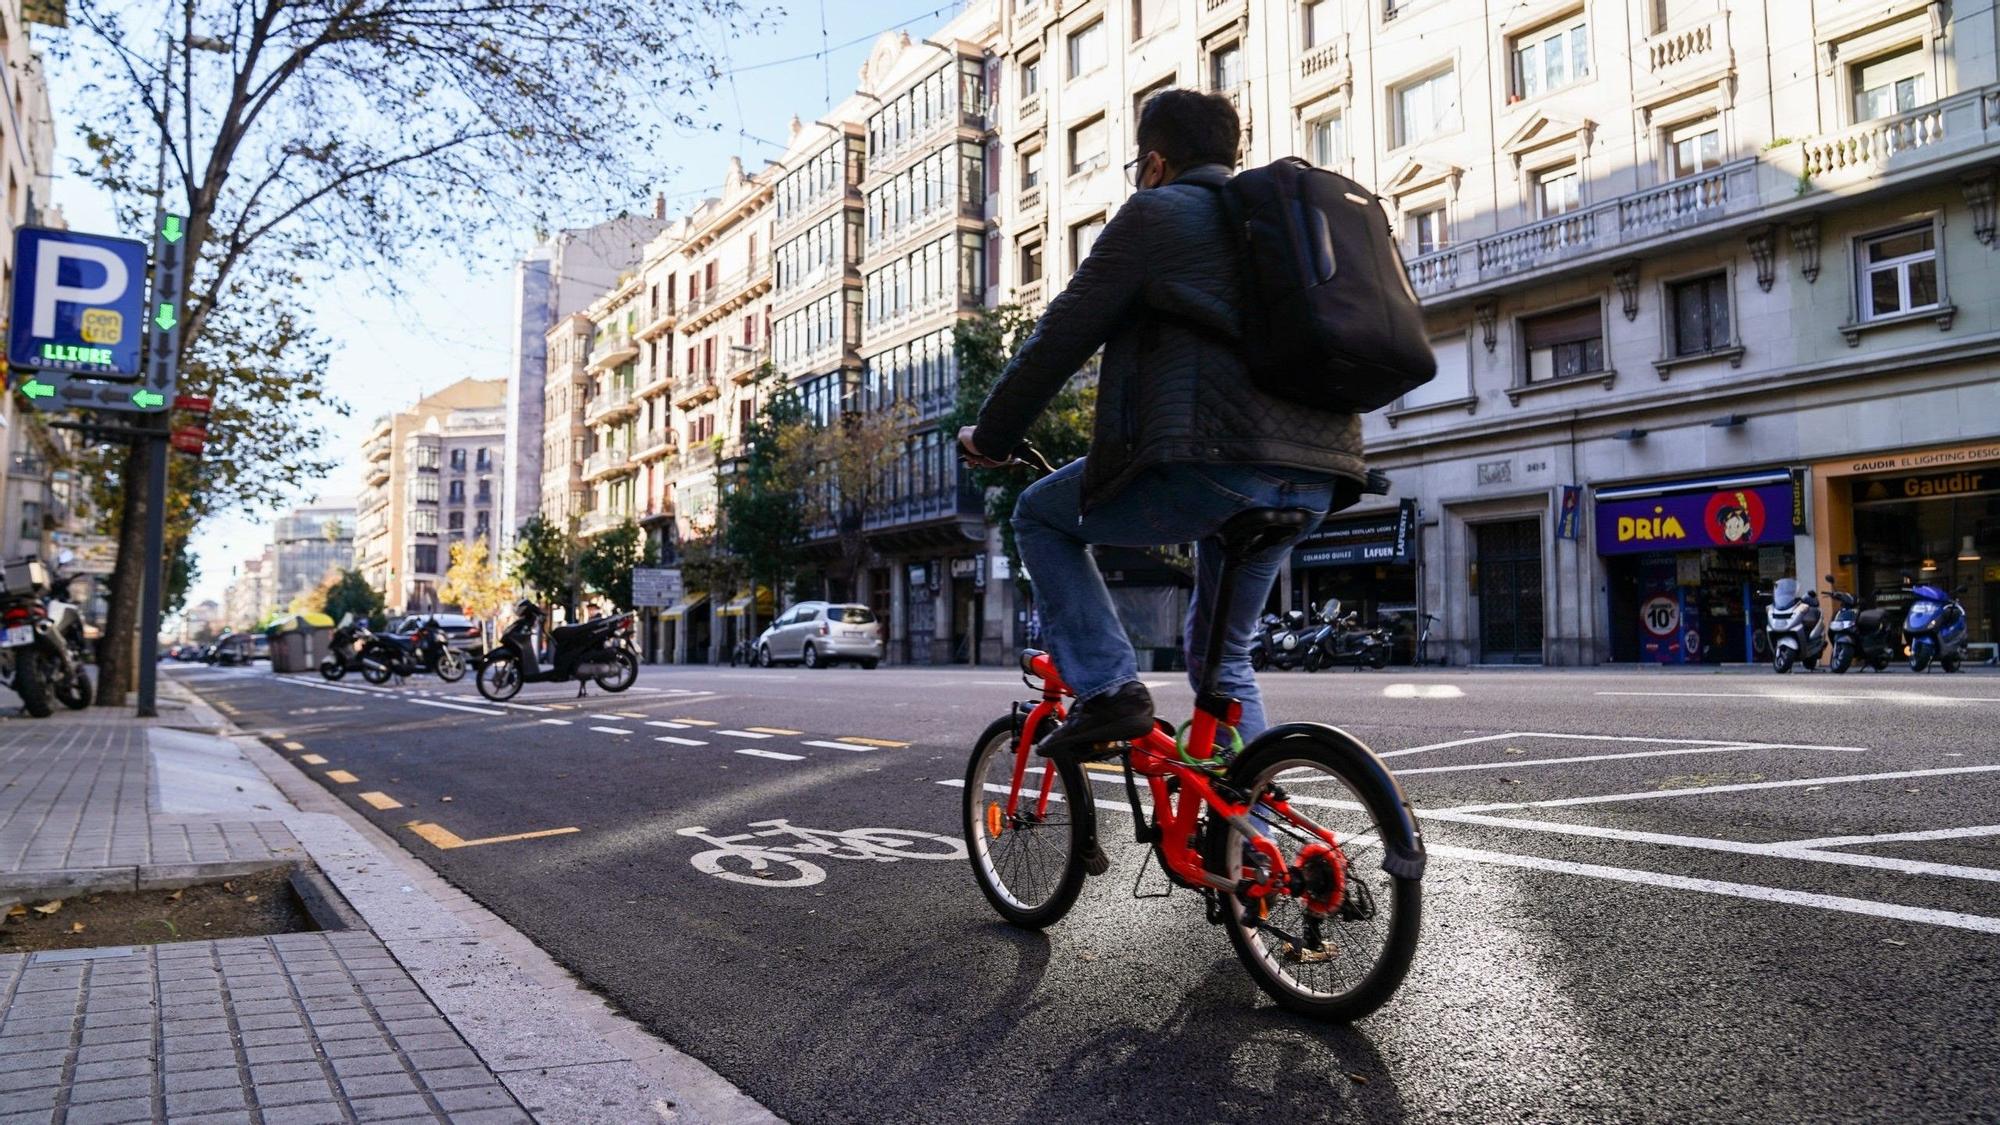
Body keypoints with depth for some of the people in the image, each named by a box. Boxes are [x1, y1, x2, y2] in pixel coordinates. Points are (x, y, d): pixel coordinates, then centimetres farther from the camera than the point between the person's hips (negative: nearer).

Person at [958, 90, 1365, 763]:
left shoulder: (1156, 212, 5)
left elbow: (1063, 335, 2)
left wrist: (992, 436, 12)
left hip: (1212, 464, -8)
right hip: (1316, 479, 8)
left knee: (1041, 515, 16)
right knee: (1222, 655, 24)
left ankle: (1107, 689, 4)